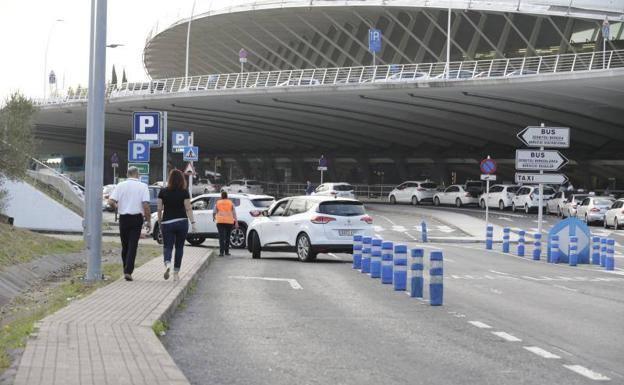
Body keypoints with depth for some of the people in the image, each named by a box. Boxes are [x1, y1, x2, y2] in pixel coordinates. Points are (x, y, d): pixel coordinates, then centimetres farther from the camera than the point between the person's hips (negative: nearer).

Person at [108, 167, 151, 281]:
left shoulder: (120, 185, 1)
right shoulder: (143, 186, -4)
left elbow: (111, 201, -7)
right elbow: (146, 205, -11)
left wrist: (117, 207, 15)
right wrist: (148, 221, -3)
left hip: (123, 217, 2)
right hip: (137, 218, -2)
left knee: (125, 245, 15)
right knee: (133, 245, -1)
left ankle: (126, 270, 21)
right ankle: (128, 271, -10)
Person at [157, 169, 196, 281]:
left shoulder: (163, 192, -1)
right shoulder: (184, 192, -4)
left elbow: (159, 209, 1)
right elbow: (188, 209, -8)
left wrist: (159, 222, 12)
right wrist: (193, 223, -7)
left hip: (167, 223, 0)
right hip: (182, 222, 0)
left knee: (167, 246, 5)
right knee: (179, 247, 11)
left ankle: (167, 263, -26)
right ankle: (176, 273, 12)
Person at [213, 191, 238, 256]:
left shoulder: (217, 203, 4)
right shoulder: (230, 203, 5)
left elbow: (214, 212, 7)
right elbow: (234, 213, 0)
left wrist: (214, 218, 28)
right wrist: (236, 222, 0)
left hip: (220, 221, -1)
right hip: (229, 221, 1)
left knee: (221, 237, -7)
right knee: (227, 237, 14)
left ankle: (221, 252, -19)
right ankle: (226, 251, 19)